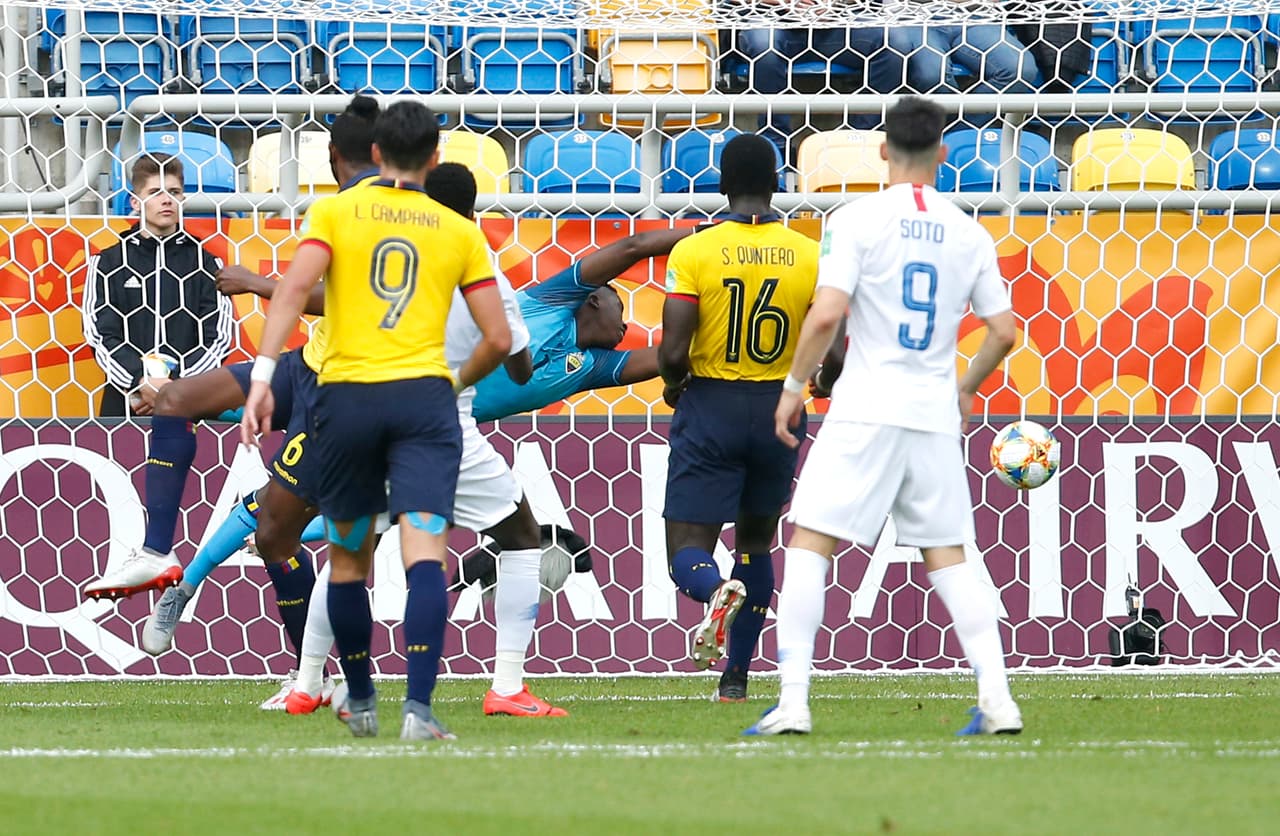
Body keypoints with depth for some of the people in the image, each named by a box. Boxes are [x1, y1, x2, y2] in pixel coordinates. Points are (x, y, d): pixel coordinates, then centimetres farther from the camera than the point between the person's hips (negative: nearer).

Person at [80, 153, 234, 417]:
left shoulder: (206, 264, 13)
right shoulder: (107, 264, 12)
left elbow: (220, 337, 5)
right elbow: (100, 336, 2)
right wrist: (141, 383, -14)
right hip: (125, 403, 0)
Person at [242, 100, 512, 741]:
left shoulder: (334, 212, 7)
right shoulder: (460, 231, 11)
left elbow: (294, 288, -10)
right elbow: (498, 338, 9)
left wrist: (262, 376, -14)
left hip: (345, 395, 1)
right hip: (424, 397, -1)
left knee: (348, 556, 18)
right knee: (424, 551, -10)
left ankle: (359, 700, 28)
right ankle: (418, 707, -26)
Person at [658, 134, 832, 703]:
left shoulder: (693, 252, -11)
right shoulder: (810, 257, -4)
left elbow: (673, 351, -16)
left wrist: (674, 384, 7)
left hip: (710, 406, -3)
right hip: (778, 408, 3)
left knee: (687, 552, -1)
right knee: (755, 542, 21)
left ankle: (720, 591, -37)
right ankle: (735, 677, 22)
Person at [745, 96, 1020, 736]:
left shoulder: (857, 221, -5)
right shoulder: (969, 234, 8)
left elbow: (827, 315, -15)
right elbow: (1003, 330, 11)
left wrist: (795, 385, -1)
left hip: (866, 411, -4)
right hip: (937, 414, 4)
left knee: (808, 546, -1)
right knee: (949, 557, 13)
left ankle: (793, 701, -11)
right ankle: (997, 699, 4)